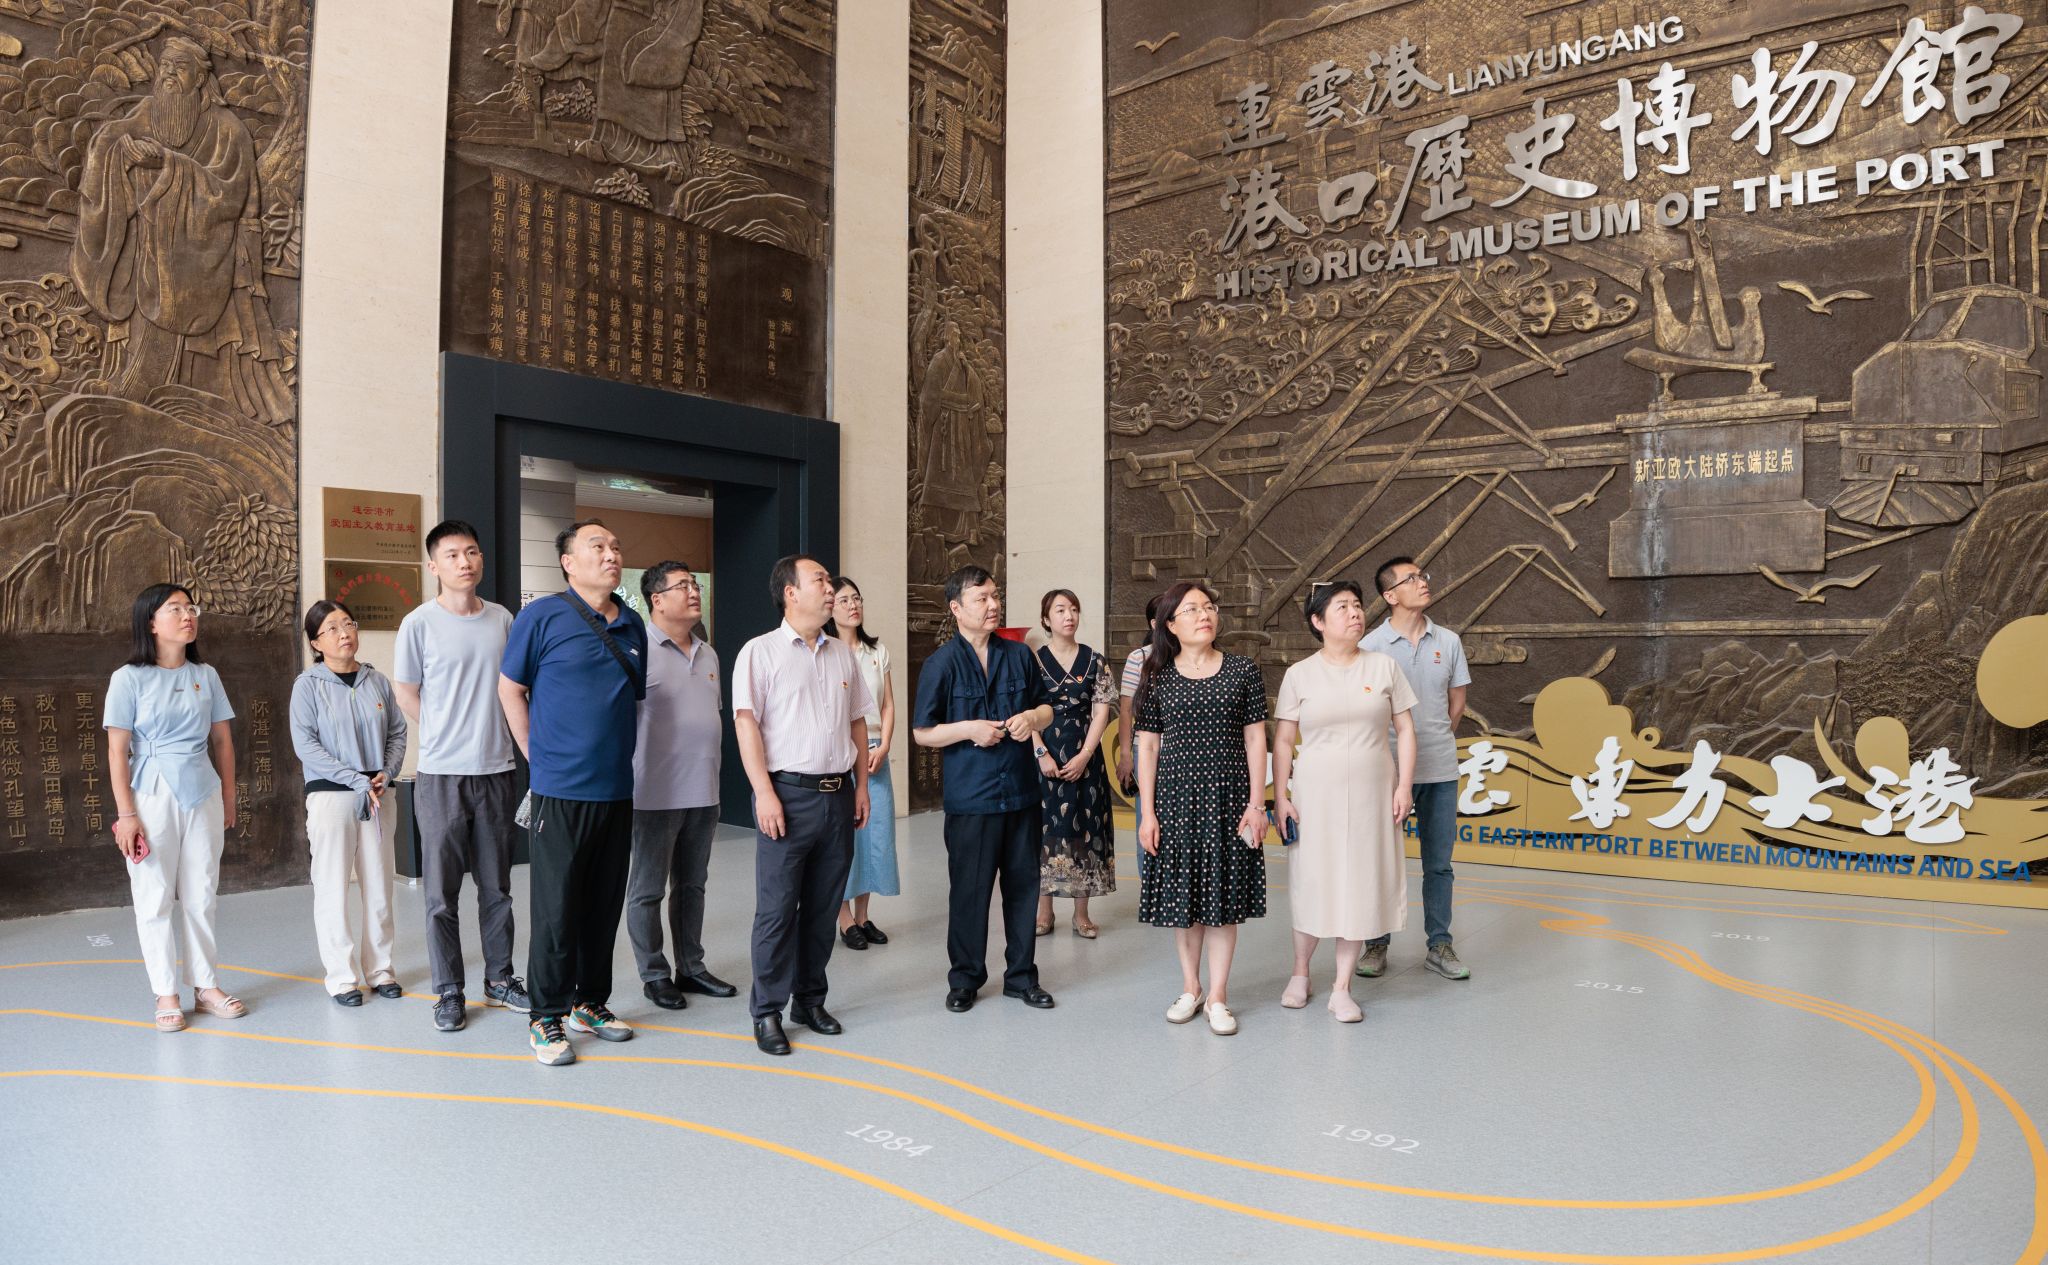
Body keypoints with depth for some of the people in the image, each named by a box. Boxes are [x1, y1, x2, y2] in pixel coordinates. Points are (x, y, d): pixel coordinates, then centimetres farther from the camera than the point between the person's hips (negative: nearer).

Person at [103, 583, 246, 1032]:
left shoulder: (206, 675, 6)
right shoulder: (129, 679, -4)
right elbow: (117, 751, -5)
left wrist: (229, 800, 11)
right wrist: (126, 814, -9)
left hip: (203, 795, 3)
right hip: (153, 796, -3)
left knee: (201, 896, 9)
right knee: (155, 898, 2)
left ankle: (207, 986, 18)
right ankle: (167, 995, 12)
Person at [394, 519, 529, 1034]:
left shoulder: (502, 619, 5)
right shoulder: (420, 623, -6)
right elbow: (405, 692, 3)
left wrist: (485, 736, 10)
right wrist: (445, 739, 8)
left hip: (497, 770, 4)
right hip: (441, 775, -3)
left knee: (497, 885, 13)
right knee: (442, 892, 4)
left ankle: (500, 979, 26)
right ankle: (449, 991, 16)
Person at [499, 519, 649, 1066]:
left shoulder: (632, 626, 9)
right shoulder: (542, 617, -6)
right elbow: (510, 689, 1)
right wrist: (540, 757, 1)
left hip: (618, 790, 5)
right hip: (561, 793, -5)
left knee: (604, 906, 13)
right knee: (556, 910, 1)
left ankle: (592, 1003, 27)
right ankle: (547, 1018, 14)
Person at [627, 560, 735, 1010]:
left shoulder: (708, 654, 12)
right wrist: (628, 783, -14)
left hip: (702, 795, 7)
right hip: (656, 796, -7)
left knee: (692, 886, 15)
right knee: (647, 890, 6)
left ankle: (691, 968, 26)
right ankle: (653, 975, 18)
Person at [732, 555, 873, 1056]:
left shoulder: (842, 654, 13)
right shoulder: (761, 652, -4)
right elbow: (746, 723, -10)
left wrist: (861, 785, 11)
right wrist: (765, 793, -17)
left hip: (838, 794, 6)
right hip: (789, 793, -5)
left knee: (824, 907, 12)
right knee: (777, 909, 0)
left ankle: (809, 1000, 25)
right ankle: (767, 1011, 12)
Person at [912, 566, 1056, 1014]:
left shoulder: (1019, 655, 7)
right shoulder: (941, 663, -4)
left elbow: (1046, 708, 17)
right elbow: (922, 733, -3)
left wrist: (1032, 717, -5)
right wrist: (970, 729, -16)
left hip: (1021, 792, 4)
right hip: (969, 798, -4)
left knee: (1023, 885, 11)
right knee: (969, 891, 5)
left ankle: (1021, 974, 26)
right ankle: (965, 978, 22)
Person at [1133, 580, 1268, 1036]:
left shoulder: (1243, 672, 1)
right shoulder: (1157, 678, 2)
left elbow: (1255, 740, 2)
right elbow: (1147, 746, 3)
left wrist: (1256, 803, -4)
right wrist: (1147, 812, -1)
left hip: (1228, 795, 0)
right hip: (1176, 795, 1)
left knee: (1224, 894, 3)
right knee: (1183, 893, 7)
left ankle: (1217, 997, 15)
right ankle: (1190, 988, 24)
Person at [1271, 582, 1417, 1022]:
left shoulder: (1383, 666, 3)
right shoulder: (1300, 675, 0)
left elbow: (1405, 730, 5)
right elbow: (1283, 741, 1)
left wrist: (1404, 785, -3)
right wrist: (1280, 796, -4)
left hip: (1371, 795, 1)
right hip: (1315, 794, -1)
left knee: (1359, 886, 4)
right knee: (1313, 884, 6)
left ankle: (1342, 989, 16)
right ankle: (1300, 974, 27)